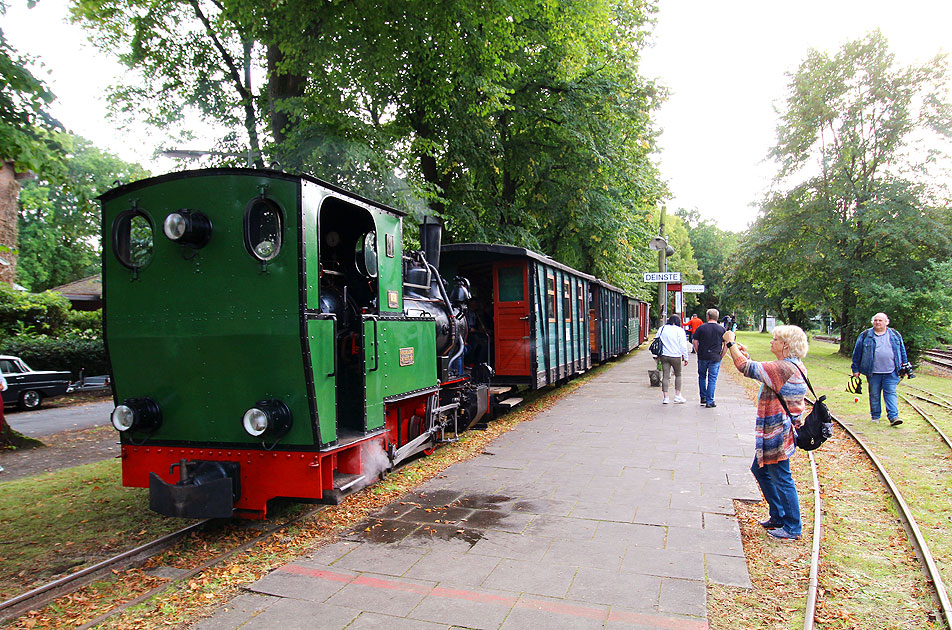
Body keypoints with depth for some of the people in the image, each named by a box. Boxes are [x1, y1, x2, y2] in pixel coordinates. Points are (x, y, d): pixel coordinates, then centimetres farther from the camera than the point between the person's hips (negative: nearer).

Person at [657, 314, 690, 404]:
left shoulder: (662, 329, 7)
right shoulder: (679, 330, -5)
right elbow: (683, 345, -6)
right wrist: (685, 357, 2)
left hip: (664, 355, 3)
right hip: (675, 356, -3)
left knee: (665, 376, 4)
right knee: (678, 375, 14)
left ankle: (665, 397, 1)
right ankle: (677, 396, 12)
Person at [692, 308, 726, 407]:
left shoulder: (701, 327, -3)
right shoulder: (722, 329, 0)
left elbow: (695, 342, -3)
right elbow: (726, 345, -1)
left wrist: (699, 353, 7)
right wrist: (721, 356, 6)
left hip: (703, 357, 0)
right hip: (715, 358, 0)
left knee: (702, 377, 19)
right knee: (712, 379, 4)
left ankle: (703, 398, 23)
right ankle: (709, 402, 4)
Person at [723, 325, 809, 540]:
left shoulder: (784, 368, -23)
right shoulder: (795, 367, 9)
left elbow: (746, 368, -24)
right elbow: (761, 372, 19)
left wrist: (731, 343, -13)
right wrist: (747, 355, 13)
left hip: (778, 431, -11)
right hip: (779, 430, 11)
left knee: (781, 478, 2)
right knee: (760, 469, 20)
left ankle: (792, 528, 15)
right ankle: (778, 517, 31)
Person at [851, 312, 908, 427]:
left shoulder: (895, 335, 10)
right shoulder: (865, 335, 3)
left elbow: (902, 351, 18)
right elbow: (857, 352, 6)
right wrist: (855, 369, 5)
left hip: (891, 372, 1)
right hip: (873, 372, 0)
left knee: (891, 393, -4)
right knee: (874, 395, 7)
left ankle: (893, 417, -4)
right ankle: (875, 416, 18)